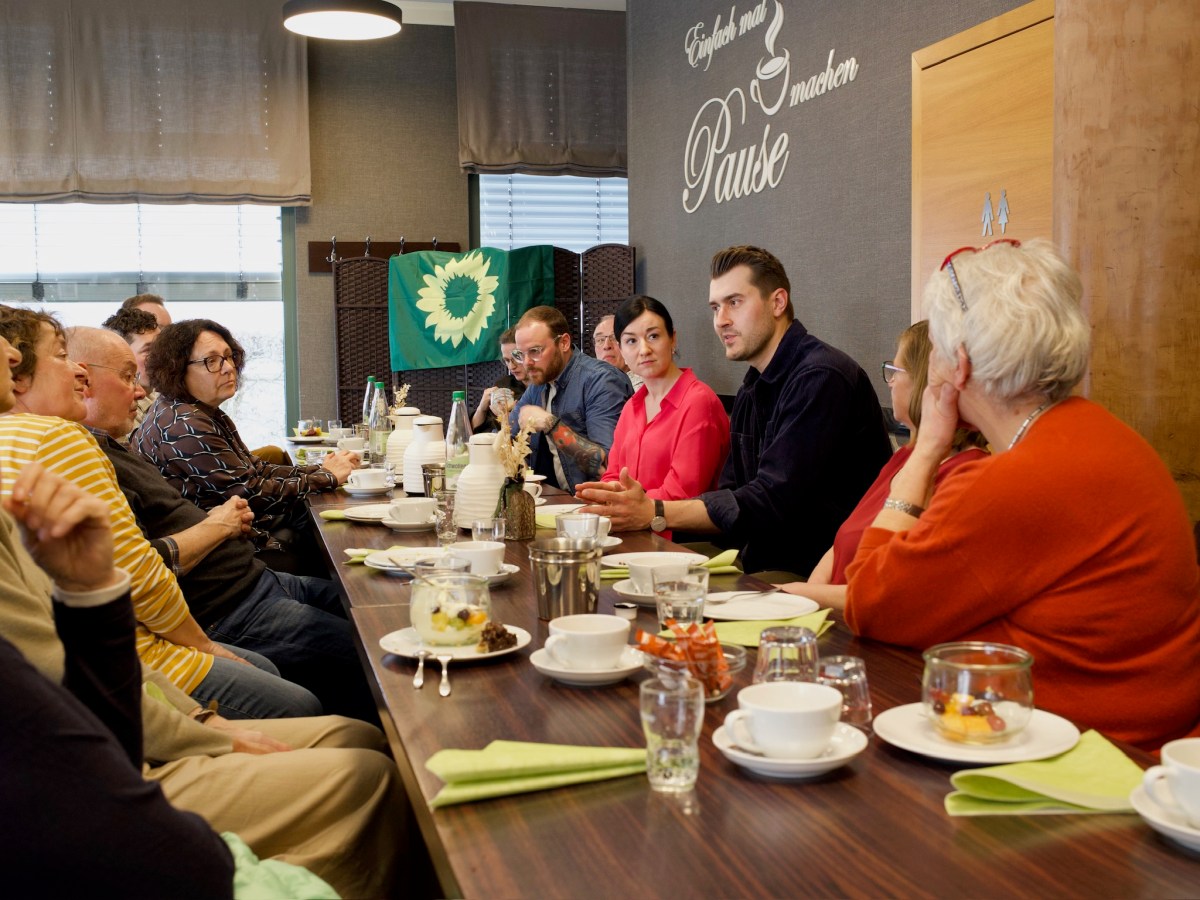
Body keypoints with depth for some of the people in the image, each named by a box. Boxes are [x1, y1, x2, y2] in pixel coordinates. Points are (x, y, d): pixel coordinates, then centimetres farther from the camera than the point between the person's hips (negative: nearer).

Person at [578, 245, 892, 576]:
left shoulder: (820, 377, -16)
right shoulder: (753, 388, 14)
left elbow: (772, 502, -22)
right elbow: (731, 493, 11)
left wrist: (655, 513, -23)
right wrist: (640, 506, -5)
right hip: (772, 568, 8)